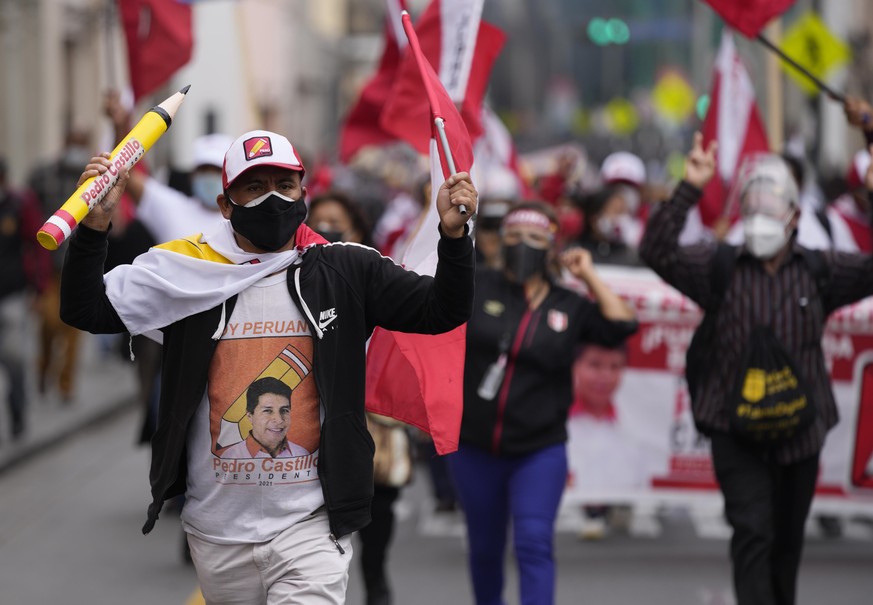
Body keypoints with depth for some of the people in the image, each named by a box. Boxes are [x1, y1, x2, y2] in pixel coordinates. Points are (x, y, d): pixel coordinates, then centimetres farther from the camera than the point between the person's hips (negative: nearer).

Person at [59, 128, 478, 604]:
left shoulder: (346, 273, 1)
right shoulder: (189, 272, 1)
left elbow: (441, 312, -2)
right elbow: (85, 310, -3)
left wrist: (452, 234, -18)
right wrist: (94, 224, -17)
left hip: (310, 525, -2)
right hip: (217, 529, 2)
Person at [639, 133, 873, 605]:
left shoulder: (820, 272, 1)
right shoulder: (719, 268, -2)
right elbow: (657, 251, -14)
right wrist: (688, 191, -25)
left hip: (799, 432, 2)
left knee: (787, 541, 15)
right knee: (752, 532, -15)